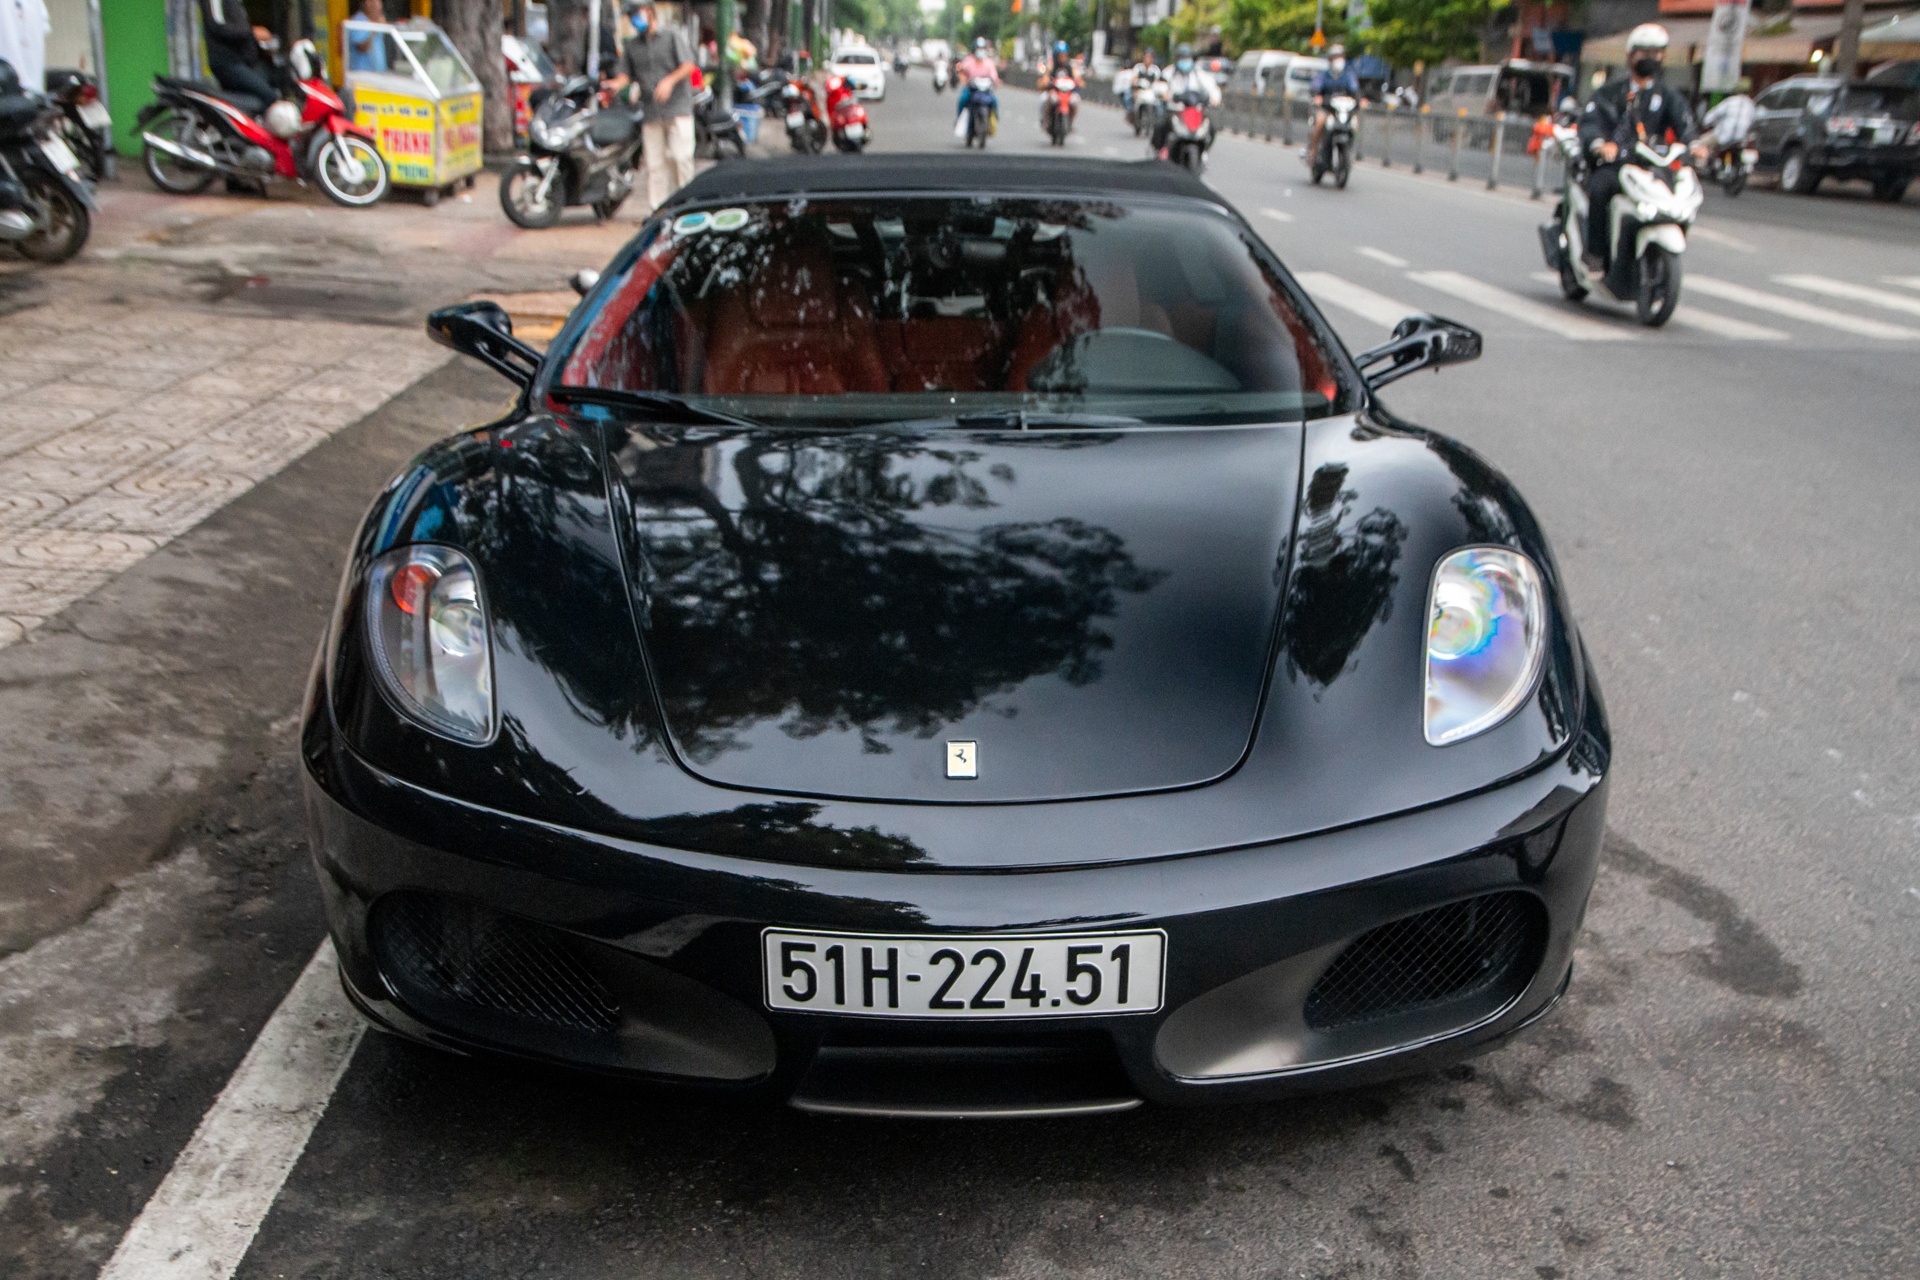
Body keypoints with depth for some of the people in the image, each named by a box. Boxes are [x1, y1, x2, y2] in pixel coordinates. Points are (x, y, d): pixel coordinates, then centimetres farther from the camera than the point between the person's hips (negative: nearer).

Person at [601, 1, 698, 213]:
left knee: (680, 157, -11)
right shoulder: (632, 46, 18)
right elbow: (627, 74, 12)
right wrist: (616, 84, -10)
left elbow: (688, 65, -3)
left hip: (678, 109, -3)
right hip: (650, 113, 3)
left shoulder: (673, 36, 5)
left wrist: (670, 81, -19)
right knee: (655, 162, -1)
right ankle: (657, 209, 1)